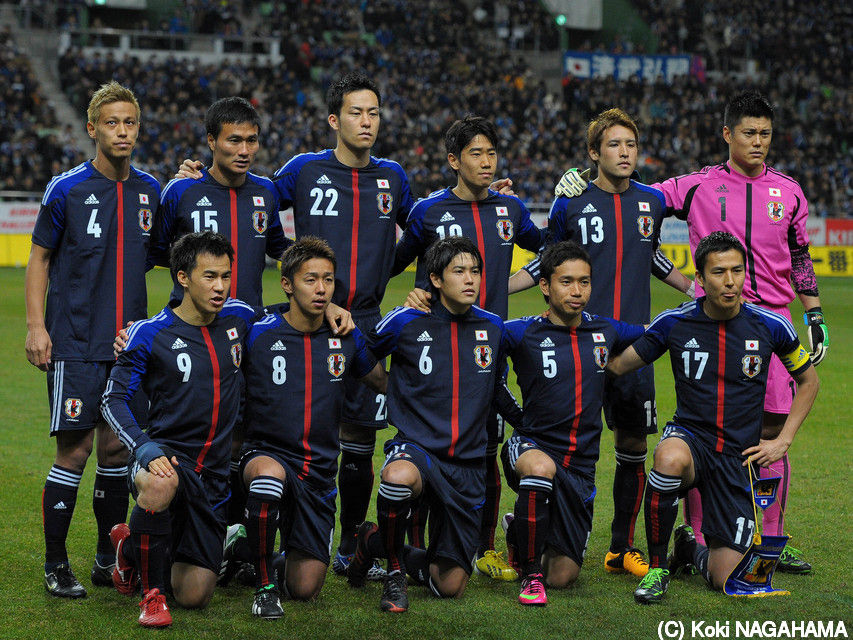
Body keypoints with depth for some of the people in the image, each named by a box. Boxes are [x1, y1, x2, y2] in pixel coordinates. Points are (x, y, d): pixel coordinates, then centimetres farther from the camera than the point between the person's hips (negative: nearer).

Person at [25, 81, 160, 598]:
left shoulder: (150, 191, 8)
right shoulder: (67, 190, -4)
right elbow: (40, 258, 1)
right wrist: (36, 326, -6)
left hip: (130, 342, 4)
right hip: (76, 343, -4)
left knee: (117, 448, 8)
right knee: (75, 450, -5)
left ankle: (109, 561, 19)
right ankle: (56, 566, 6)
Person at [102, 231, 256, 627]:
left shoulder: (239, 318, 5)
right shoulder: (151, 334, -7)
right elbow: (114, 399, -9)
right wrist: (145, 448, -23)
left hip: (211, 475, 4)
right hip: (164, 456, -4)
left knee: (194, 596, 1)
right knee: (161, 485, -44)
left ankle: (131, 544, 35)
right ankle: (151, 592, -18)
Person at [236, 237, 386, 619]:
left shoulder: (346, 339, 5)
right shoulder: (259, 334, -5)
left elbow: (385, 383, 19)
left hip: (319, 470, 3)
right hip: (267, 453, -3)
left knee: (305, 589, -1)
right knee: (268, 474, -41)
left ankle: (293, 548, 37)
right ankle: (264, 584, -20)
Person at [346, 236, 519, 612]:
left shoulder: (492, 328, 7)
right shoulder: (406, 323, -4)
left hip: (467, 463, 3)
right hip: (416, 445, -3)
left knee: (450, 586, 2)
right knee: (400, 477, -43)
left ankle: (376, 540, 31)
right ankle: (394, 567, -13)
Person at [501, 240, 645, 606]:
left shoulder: (605, 332, 6)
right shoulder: (523, 333, -6)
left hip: (581, 466, 4)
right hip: (531, 447, -4)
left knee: (563, 577, 2)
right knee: (541, 467, -43)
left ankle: (519, 531, 38)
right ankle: (531, 574, -22)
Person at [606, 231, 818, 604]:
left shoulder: (771, 326, -4)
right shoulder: (674, 323, -5)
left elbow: (808, 380, 12)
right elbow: (616, 364, 3)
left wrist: (783, 440, 5)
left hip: (740, 455, 1)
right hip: (690, 436, -1)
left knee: (726, 580, -7)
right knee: (670, 458, -41)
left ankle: (692, 550, 33)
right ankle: (658, 565, -17)